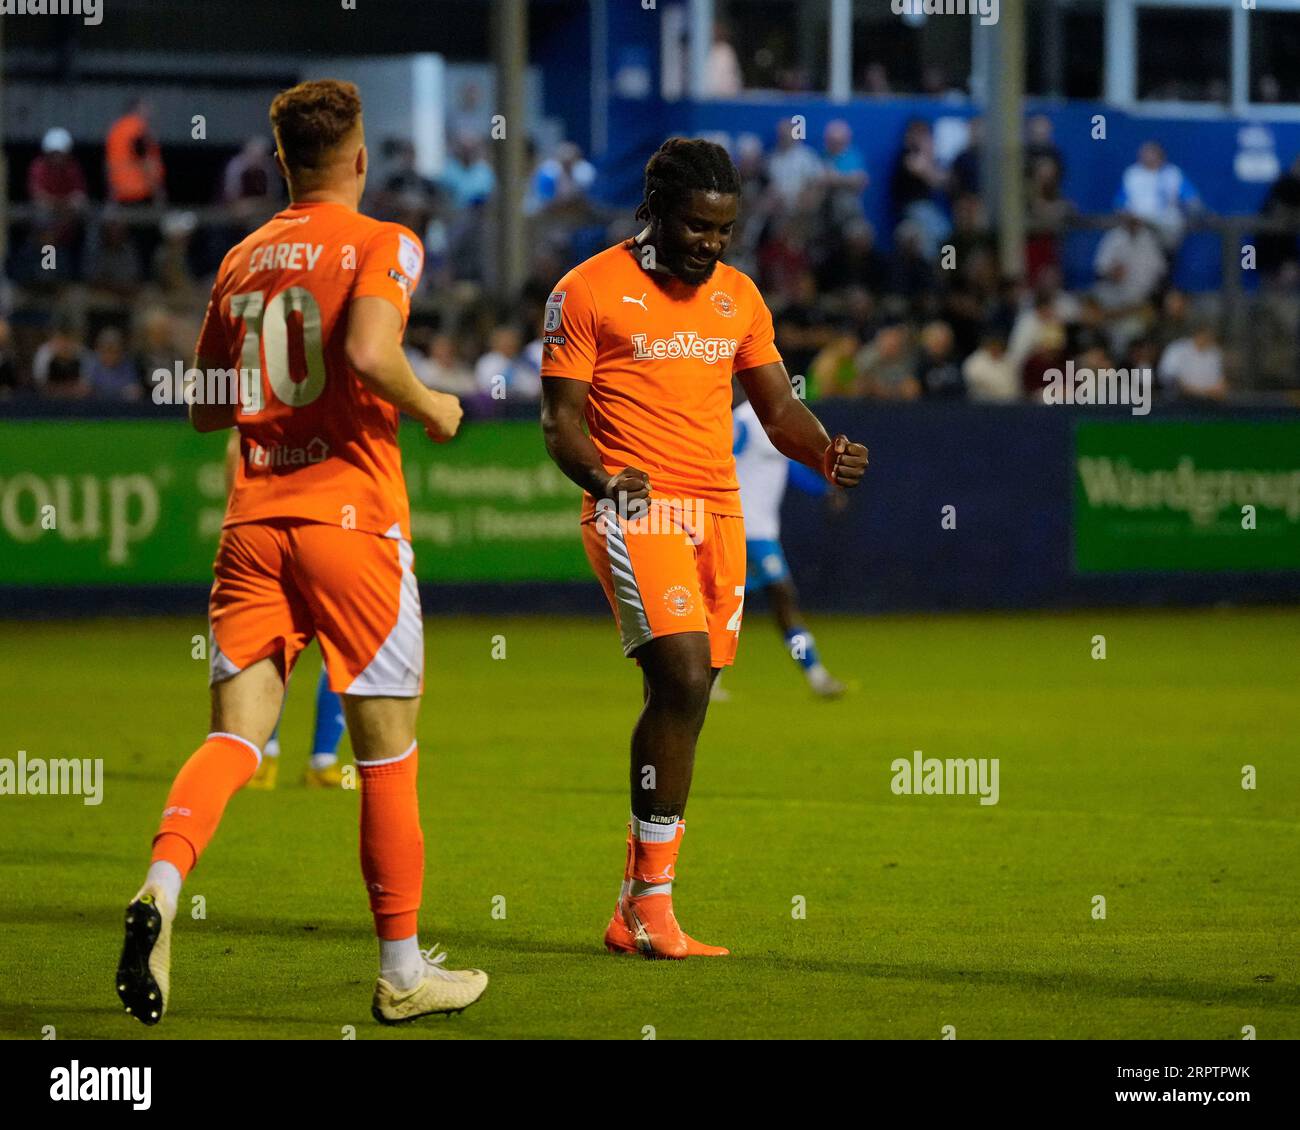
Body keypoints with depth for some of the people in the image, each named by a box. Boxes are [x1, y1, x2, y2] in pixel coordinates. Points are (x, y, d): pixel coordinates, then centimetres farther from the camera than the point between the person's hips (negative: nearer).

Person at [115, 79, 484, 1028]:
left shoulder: (242, 259, 14)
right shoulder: (381, 244, -3)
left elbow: (205, 409, 19)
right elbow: (369, 351, -21)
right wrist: (430, 407, -4)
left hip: (252, 521, 4)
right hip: (350, 514, -4)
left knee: (238, 732, 1)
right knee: (387, 748, 6)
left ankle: (164, 884, -27)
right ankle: (403, 969, 12)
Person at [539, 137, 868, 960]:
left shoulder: (737, 295, 15)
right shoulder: (589, 292, -2)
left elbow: (778, 407, 17)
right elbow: (561, 418, -3)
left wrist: (827, 453, -4)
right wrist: (599, 475, -23)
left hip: (719, 512, 6)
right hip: (638, 509, -6)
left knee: (683, 704, 5)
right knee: (684, 678, -21)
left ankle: (634, 913, 12)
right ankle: (653, 900, -16)